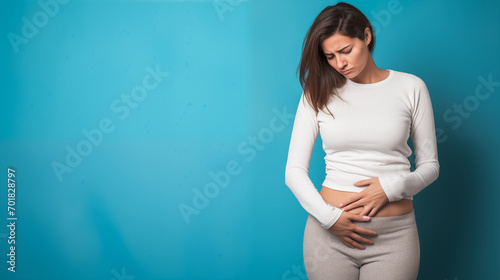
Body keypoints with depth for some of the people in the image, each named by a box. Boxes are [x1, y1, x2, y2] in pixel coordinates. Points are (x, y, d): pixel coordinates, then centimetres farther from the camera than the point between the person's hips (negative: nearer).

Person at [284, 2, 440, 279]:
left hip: (393, 235, 0)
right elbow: (294, 171, 0)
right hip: (329, 230, 1)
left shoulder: (410, 87, 1)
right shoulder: (319, 93, 2)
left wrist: (392, 186, -13)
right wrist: (329, 217, -13)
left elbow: (429, 165, 5)